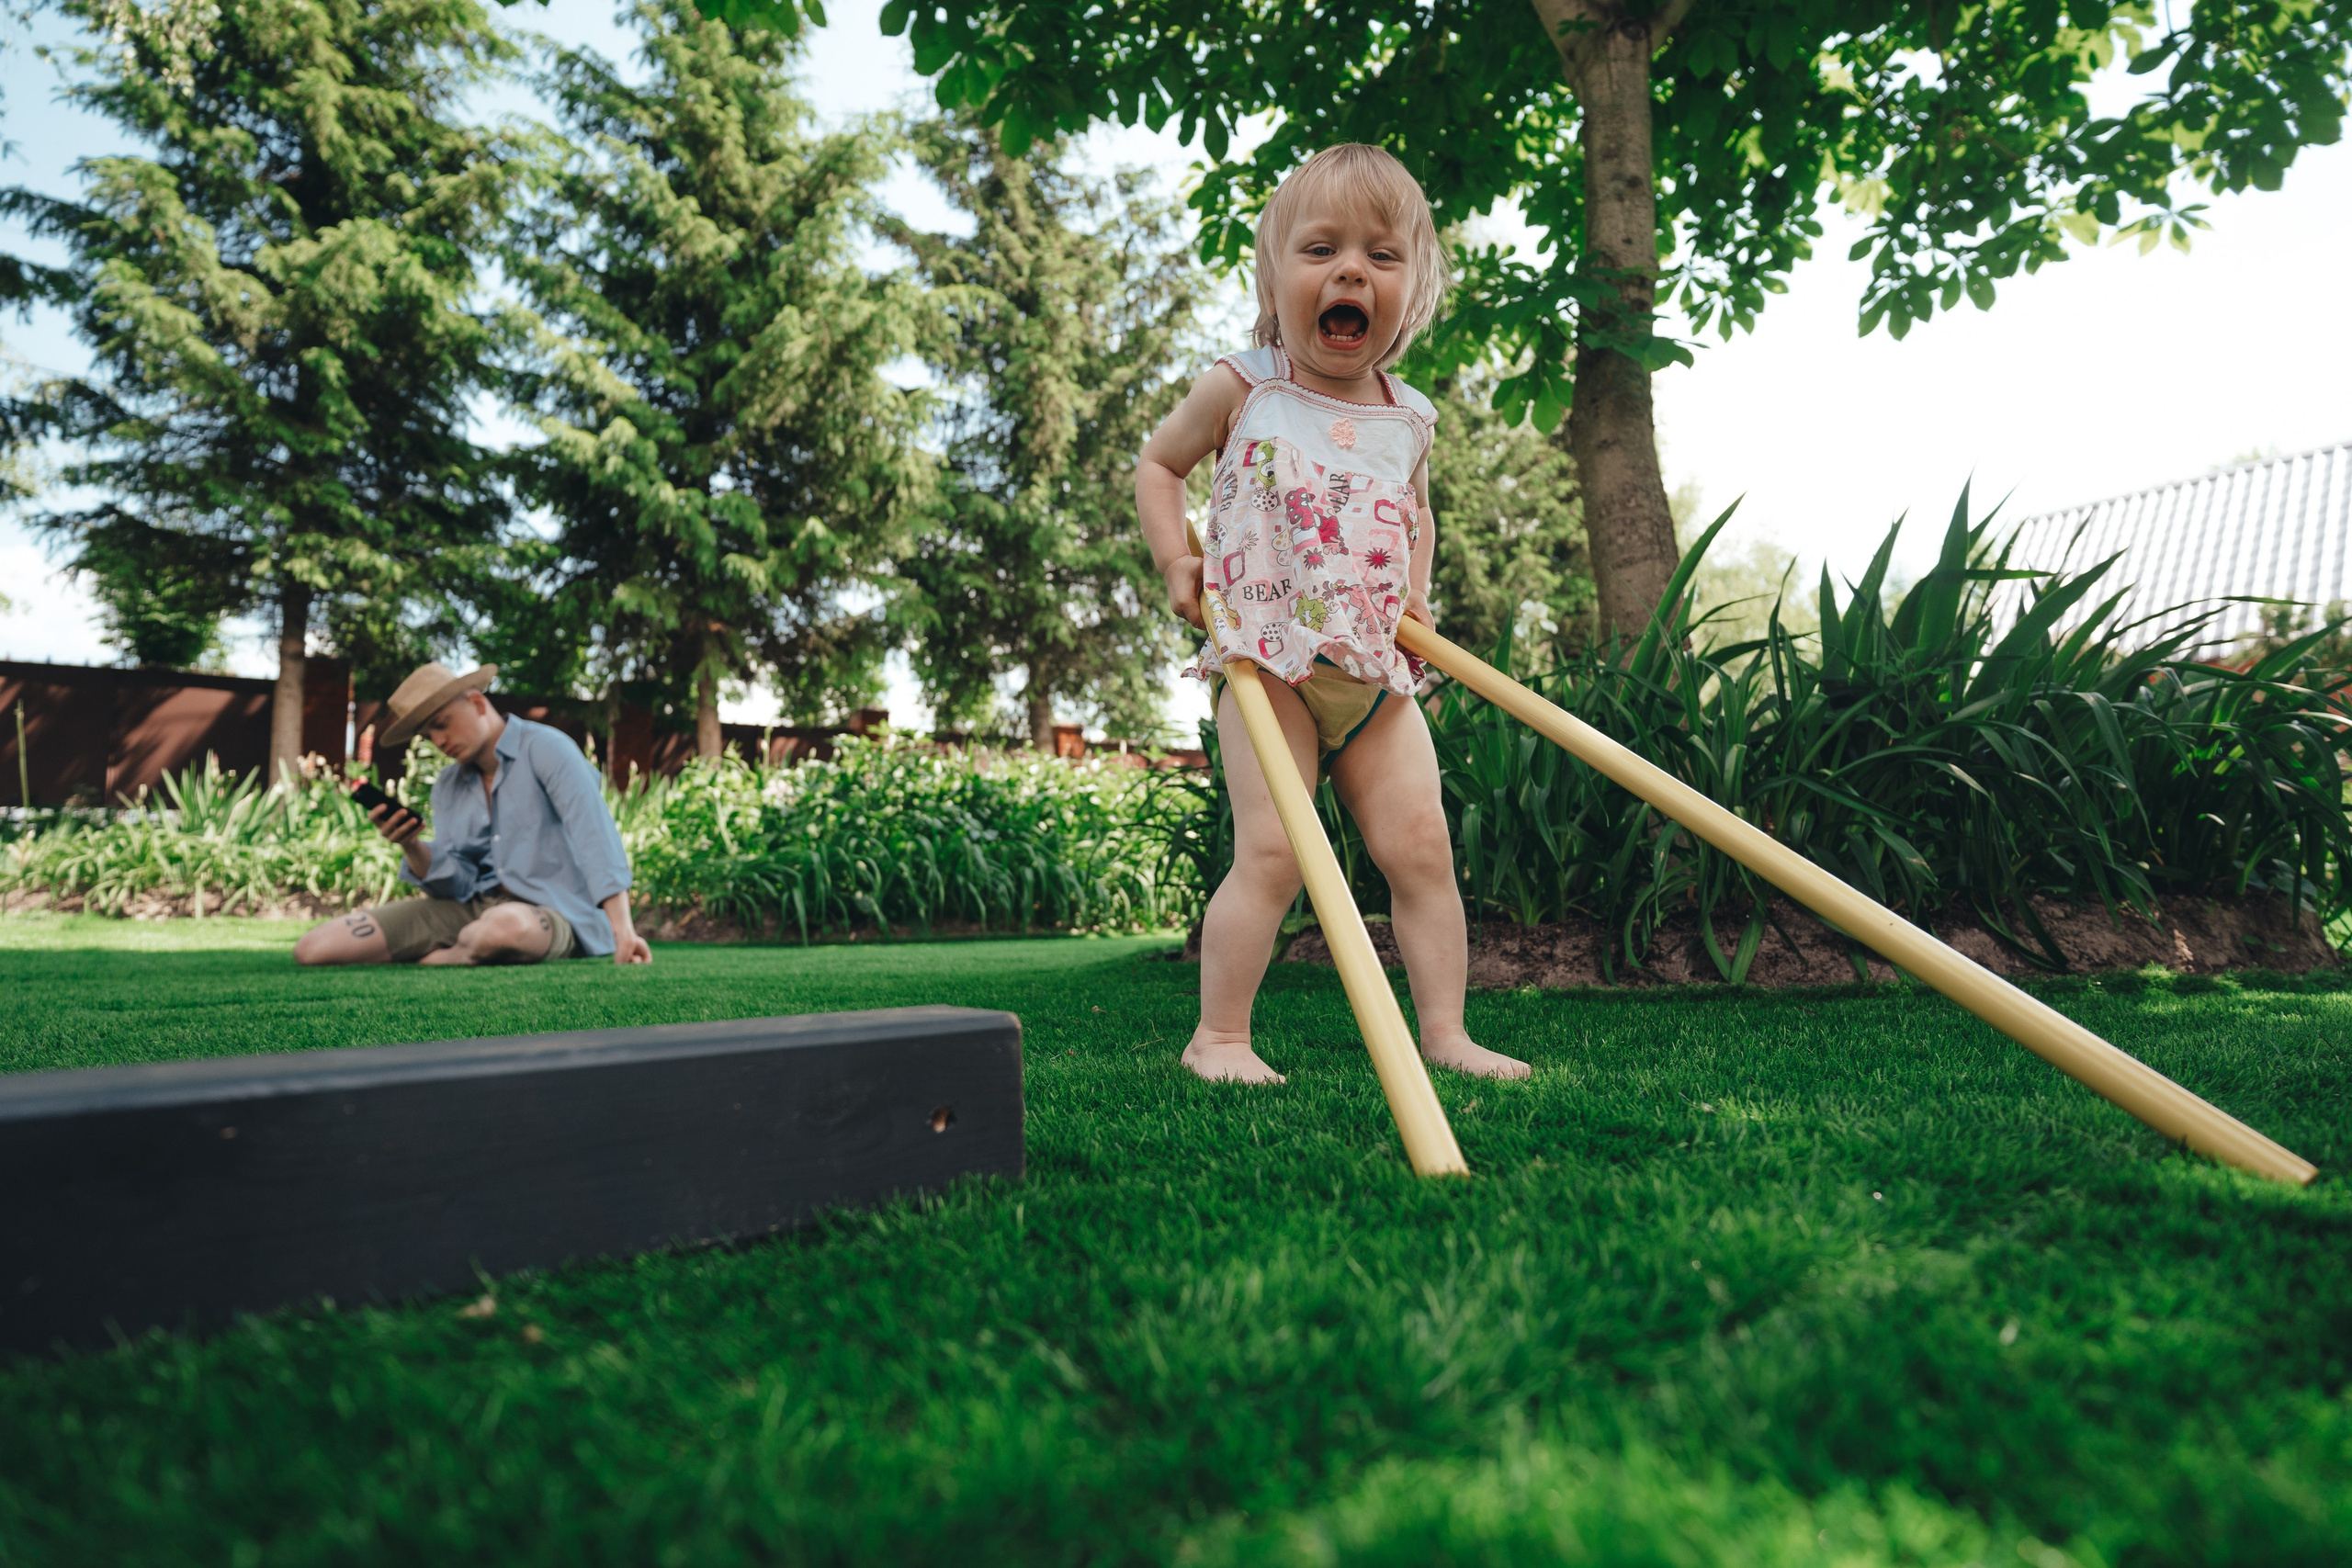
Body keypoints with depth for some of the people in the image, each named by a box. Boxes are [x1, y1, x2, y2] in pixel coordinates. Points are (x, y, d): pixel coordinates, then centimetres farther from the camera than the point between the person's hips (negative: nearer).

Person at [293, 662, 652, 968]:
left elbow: (596, 836, -20)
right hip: (472, 907, 6)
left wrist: (623, 930, -32)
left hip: (549, 913, -6)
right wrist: (411, 847, -14)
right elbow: (457, 885, 7)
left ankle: (422, 966, -11)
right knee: (313, 948, -6)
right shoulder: (447, 786, 13)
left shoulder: (546, 749, -8)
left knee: (505, 925, -44)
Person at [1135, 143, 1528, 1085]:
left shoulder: (1411, 419, 12)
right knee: (1272, 852, -14)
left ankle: (1444, 1031, 8)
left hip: (1378, 667, 4)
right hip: (1264, 656, -4)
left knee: (1421, 845, -2)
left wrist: (1418, 590, 13)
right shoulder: (1243, 389, 1)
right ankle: (1219, 1035, -1)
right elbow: (1159, 463, 15)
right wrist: (1175, 561, 1)